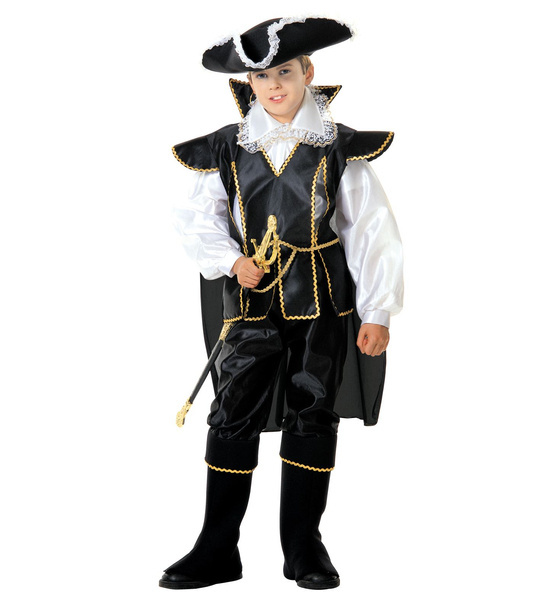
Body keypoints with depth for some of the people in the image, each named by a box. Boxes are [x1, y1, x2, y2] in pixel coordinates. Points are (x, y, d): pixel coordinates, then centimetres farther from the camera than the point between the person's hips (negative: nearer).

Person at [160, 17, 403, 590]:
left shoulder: (340, 147, -1)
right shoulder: (227, 148, 3)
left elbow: (371, 231, -1)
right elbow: (198, 220, 11)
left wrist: (377, 313, -5)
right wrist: (231, 261, -9)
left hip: (323, 303, -1)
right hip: (252, 301, 1)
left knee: (311, 415, 5)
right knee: (232, 414, -1)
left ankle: (303, 547, 18)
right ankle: (217, 551, 10)